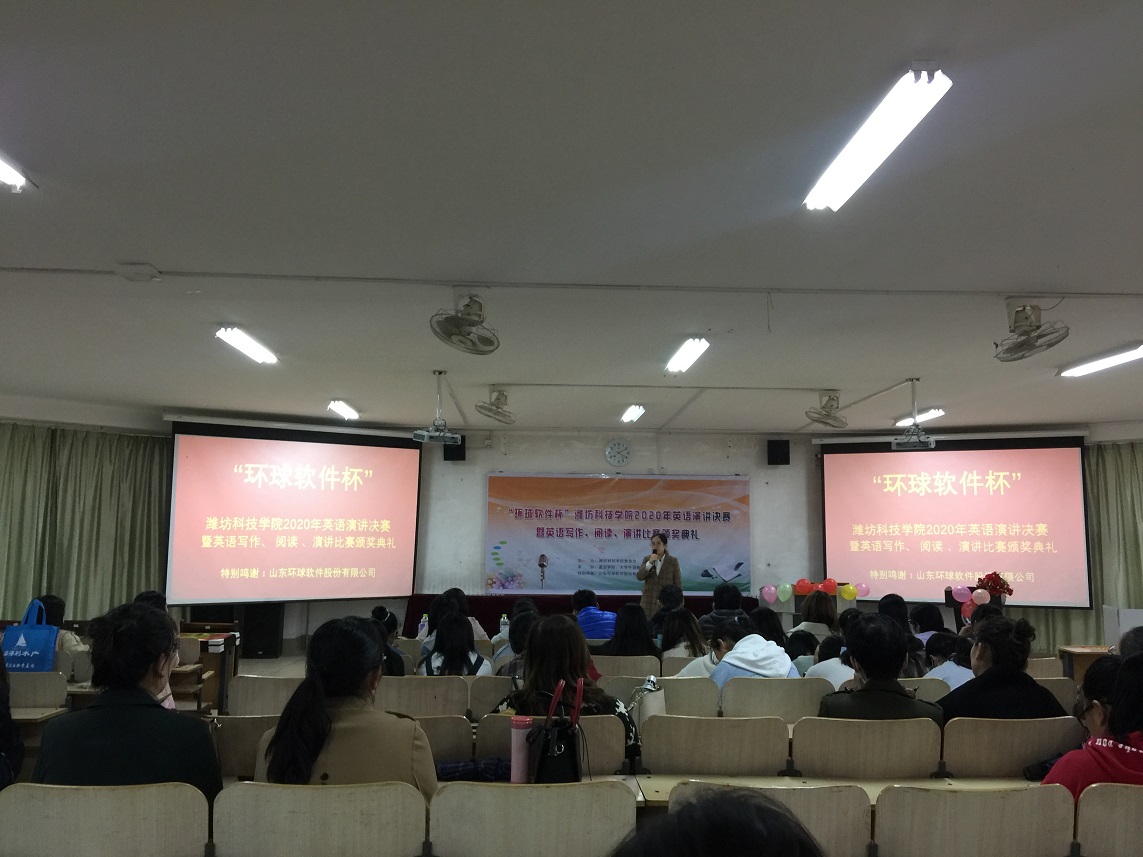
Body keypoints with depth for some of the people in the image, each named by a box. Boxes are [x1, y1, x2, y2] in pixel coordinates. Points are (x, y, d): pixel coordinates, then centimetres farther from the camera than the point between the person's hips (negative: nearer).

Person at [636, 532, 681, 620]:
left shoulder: (673, 561, -1)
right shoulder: (647, 559, 6)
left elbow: (678, 584, 0)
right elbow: (639, 577, -5)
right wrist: (650, 563, -16)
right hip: (649, 602, 2)